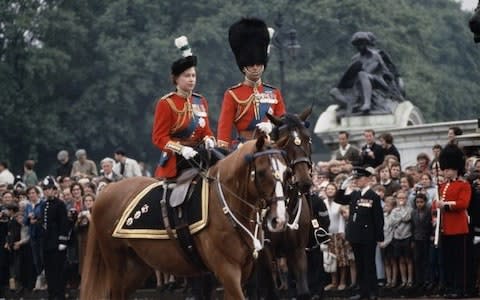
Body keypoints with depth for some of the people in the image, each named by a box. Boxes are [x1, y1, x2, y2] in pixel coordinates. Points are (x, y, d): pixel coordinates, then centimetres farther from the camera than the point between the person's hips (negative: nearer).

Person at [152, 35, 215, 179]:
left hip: (198, 158, 5)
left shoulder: (200, 101, 11)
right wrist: (181, 149, -24)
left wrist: (208, 140, -7)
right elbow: (159, 137, -10)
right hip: (174, 164, -5)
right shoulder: (166, 103, -6)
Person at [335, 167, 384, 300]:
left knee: (369, 265, 0)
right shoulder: (354, 195, 8)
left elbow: (379, 219, -10)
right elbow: (338, 200, 14)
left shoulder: (374, 197, -10)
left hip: (368, 237, -6)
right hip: (356, 236, 6)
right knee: (359, 265, 11)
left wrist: (379, 238, -12)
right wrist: (343, 187, -1)